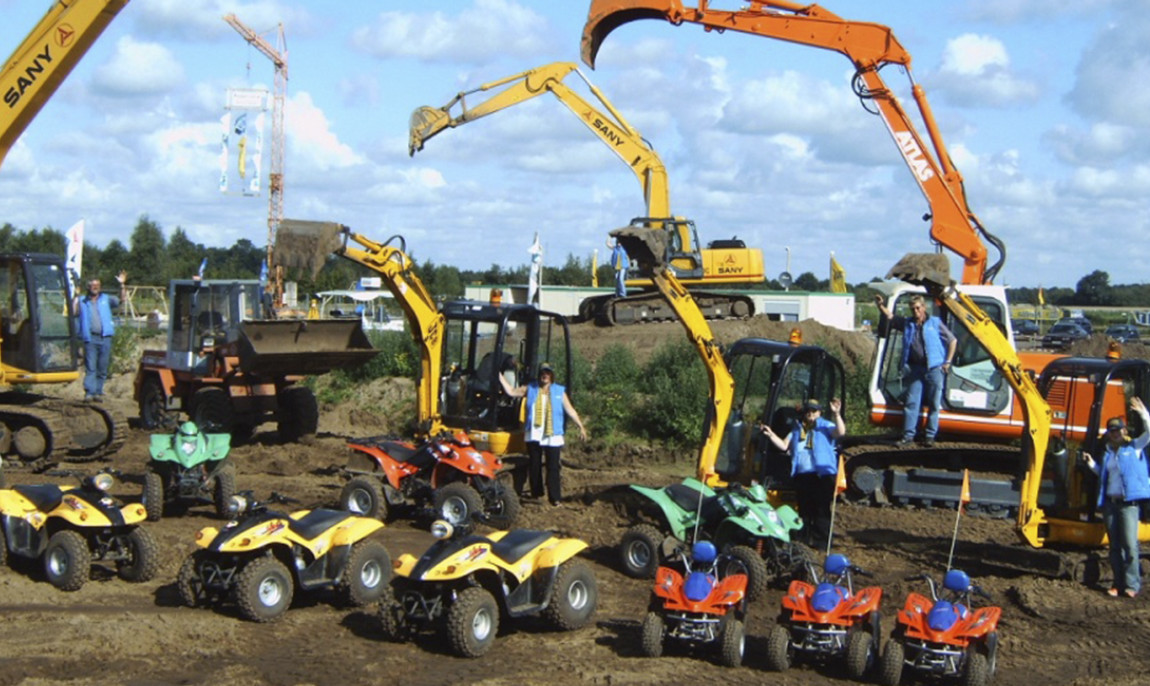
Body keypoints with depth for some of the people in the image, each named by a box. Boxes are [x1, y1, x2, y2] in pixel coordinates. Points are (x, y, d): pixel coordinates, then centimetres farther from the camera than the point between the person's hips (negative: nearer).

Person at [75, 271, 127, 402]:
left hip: (105, 338, 2)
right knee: (90, 367, -9)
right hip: (90, 338, -2)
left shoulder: (106, 299, 15)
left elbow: (122, 299, 7)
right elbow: (73, 312, 0)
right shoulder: (82, 302, 13)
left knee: (102, 368, 4)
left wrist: (122, 285, -4)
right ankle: (89, 392, -13)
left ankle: (98, 392, 11)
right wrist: (75, 297, -6)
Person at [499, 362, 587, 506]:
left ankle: (555, 497, -3)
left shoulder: (559, 391, 6)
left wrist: (581, 427, 2)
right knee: (534, 466, 10)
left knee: (553, 467, -4)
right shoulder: (530, 389, 8)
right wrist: (500, 377, 2)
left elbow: (570, 410, 6)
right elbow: (511, 392, 7)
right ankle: (536, 493, 22)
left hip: (553, 436, -2)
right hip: (534, 435, 2)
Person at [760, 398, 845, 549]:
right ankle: (805, 538, 21)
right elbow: (784, 445, 16)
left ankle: (821, 540, -1)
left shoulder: (825, 427, 4)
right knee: (804, 509, 13)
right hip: (802, 475, 6)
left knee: (821, 509, -4)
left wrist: (837, 414, -27)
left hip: (822, 474, -6)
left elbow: (840, 432, -15)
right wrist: (771, 435, 4)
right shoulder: (797, 430, 21)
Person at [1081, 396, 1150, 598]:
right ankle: (1119, 583, 13)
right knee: (1115, 545, 8)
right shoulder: (1107, 453, 17)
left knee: (1130, 543, -11)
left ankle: (1132, 584, -6)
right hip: (1109, 503, 5)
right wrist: (1092, 464, 10)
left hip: (1128, 503, -5)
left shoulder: (1134, 447, 3)